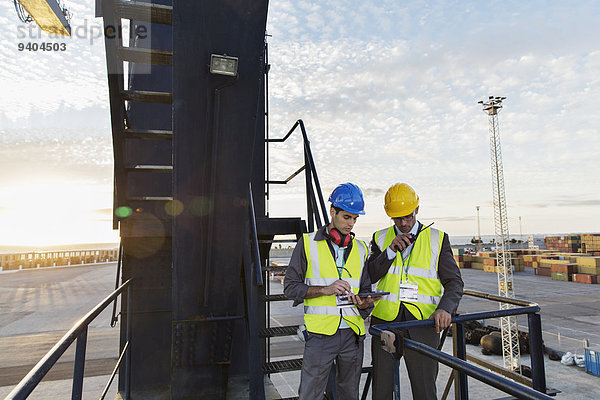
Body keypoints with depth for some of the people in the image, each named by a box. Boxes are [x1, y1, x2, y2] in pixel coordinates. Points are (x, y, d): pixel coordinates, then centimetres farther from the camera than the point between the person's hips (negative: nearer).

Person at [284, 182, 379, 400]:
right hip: (320, 333, -4)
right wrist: (326, 289, -15)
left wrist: (364, 302, -5)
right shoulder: (308, 243, -1)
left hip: (352, 333, 4)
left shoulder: (360, 249, 12)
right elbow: (290, 286, -3)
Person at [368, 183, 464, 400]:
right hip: (386, 321, 2)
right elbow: (369, 276, 0)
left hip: (422, 323, -1)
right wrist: (391, 250, -12)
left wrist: (445, 308, -17)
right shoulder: (380, 238, 8)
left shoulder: (437, 239, 5)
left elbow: (454, 282, 2)